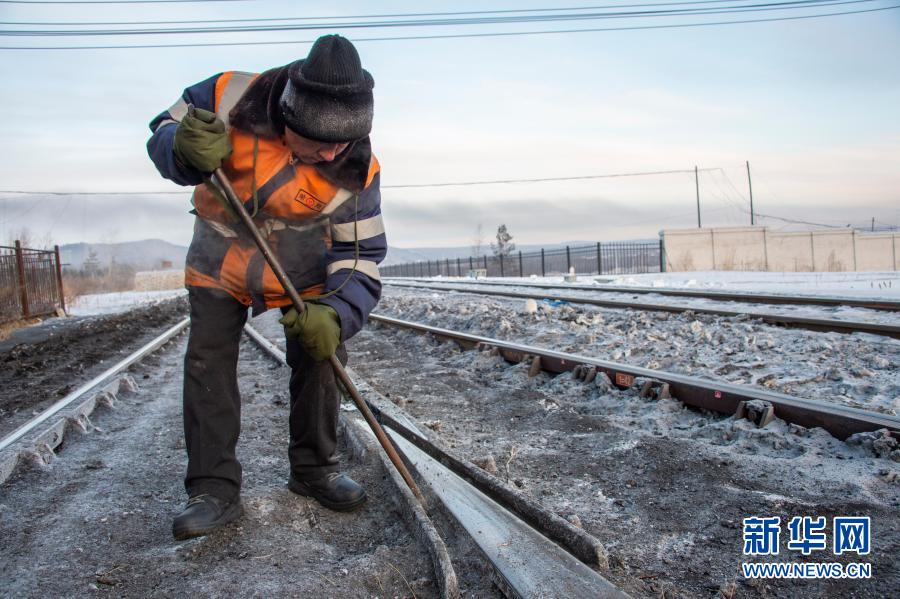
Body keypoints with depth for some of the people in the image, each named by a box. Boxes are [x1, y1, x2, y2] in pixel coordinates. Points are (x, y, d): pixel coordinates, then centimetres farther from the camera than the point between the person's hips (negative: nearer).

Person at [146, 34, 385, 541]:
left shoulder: (357, 169, -25)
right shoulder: (232, 98, -28)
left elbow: (360, 255, -21)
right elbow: (164, 131, -12)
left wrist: (336, 315, -38)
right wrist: (185, 150, -37)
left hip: (303, 266, 0)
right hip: (221, 258, 0)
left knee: (320, 355, -3)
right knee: (208, 363, -4)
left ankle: (315, 468, 18)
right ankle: (214, 489, 5)